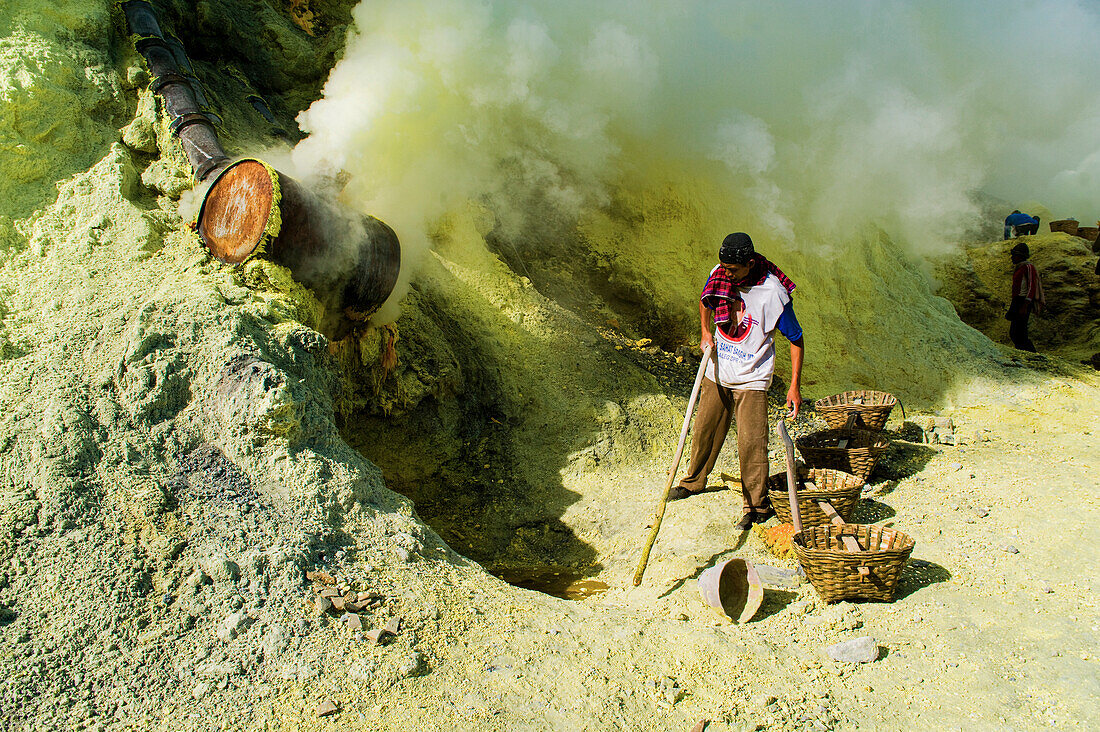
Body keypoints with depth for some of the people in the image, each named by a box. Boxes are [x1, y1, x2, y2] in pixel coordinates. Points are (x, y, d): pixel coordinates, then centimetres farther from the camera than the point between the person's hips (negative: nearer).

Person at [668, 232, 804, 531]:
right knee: (704, 431, 16)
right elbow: (705, 303, 18)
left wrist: (795, 387, -15)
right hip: (717, 373, 5)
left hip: (751, 380, -5)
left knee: (751, 443, -7)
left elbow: (796, 339, -12)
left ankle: (757, 505, 7)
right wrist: (705, 333, 1)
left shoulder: (773, 293, -21)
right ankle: (694, 481, 37)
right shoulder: (718, 275, -6)